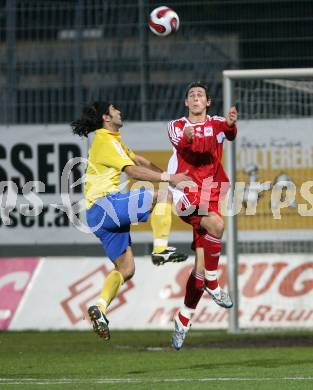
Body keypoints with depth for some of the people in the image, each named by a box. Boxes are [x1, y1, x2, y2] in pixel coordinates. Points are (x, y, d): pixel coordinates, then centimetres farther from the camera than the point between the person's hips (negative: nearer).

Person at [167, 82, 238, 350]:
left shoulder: (216, 124, 7)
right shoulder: (177, 126, 5)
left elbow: (229, 134, -18)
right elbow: (179, 142, -18)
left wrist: (231, 125, -42)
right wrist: (187, 139, -42)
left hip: (209, 198, 2)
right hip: (185, 195, -2)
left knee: (201, 266, 0)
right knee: (216, 224, -32)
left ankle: (184, 320, 14)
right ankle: (212, 284, -16)